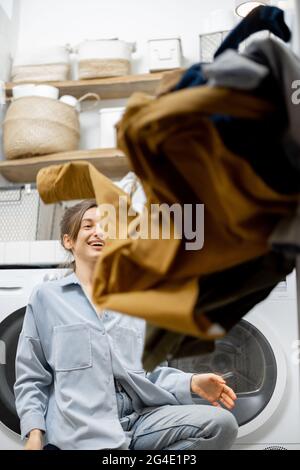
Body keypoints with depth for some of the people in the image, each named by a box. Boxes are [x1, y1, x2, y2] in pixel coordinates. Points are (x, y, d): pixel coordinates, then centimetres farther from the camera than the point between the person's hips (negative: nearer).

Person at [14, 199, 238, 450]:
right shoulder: (47, 297, 9)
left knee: (222, 423, -17)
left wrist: (192, 383, -1)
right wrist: (35, 434, -6)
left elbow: (151, 371, 17)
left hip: (139, 416, 5)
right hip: (82, 425, -4)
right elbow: (32, 378, 8)